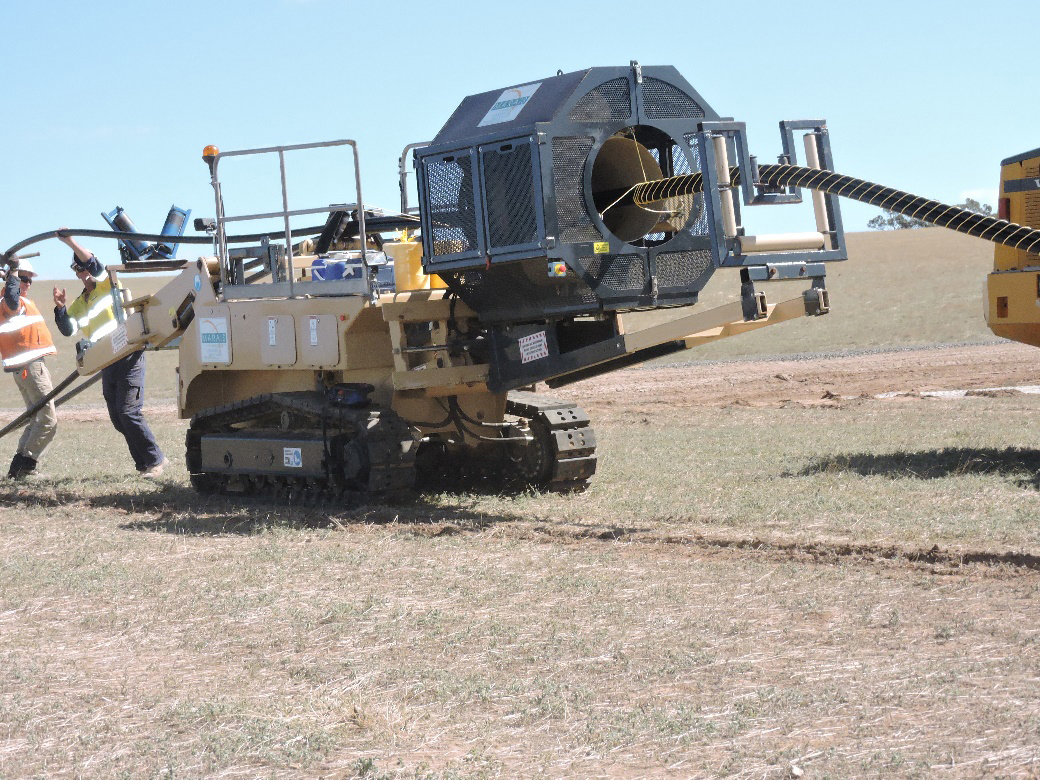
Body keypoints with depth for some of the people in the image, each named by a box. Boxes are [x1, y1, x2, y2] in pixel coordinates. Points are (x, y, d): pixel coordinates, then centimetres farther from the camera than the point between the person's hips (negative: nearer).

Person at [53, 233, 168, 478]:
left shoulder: (109, 285, 1)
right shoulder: (79, 303, 19)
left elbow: (96, 267, -19)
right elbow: (68, 329, 7)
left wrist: (72, 243, -25)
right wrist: (60, 307, -9)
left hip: (129, 357, -8)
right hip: (107, 364, 8)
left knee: (128, 412, -15)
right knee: (117, 418, 6)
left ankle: (155, 460, -7)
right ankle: (144, 463, 14)